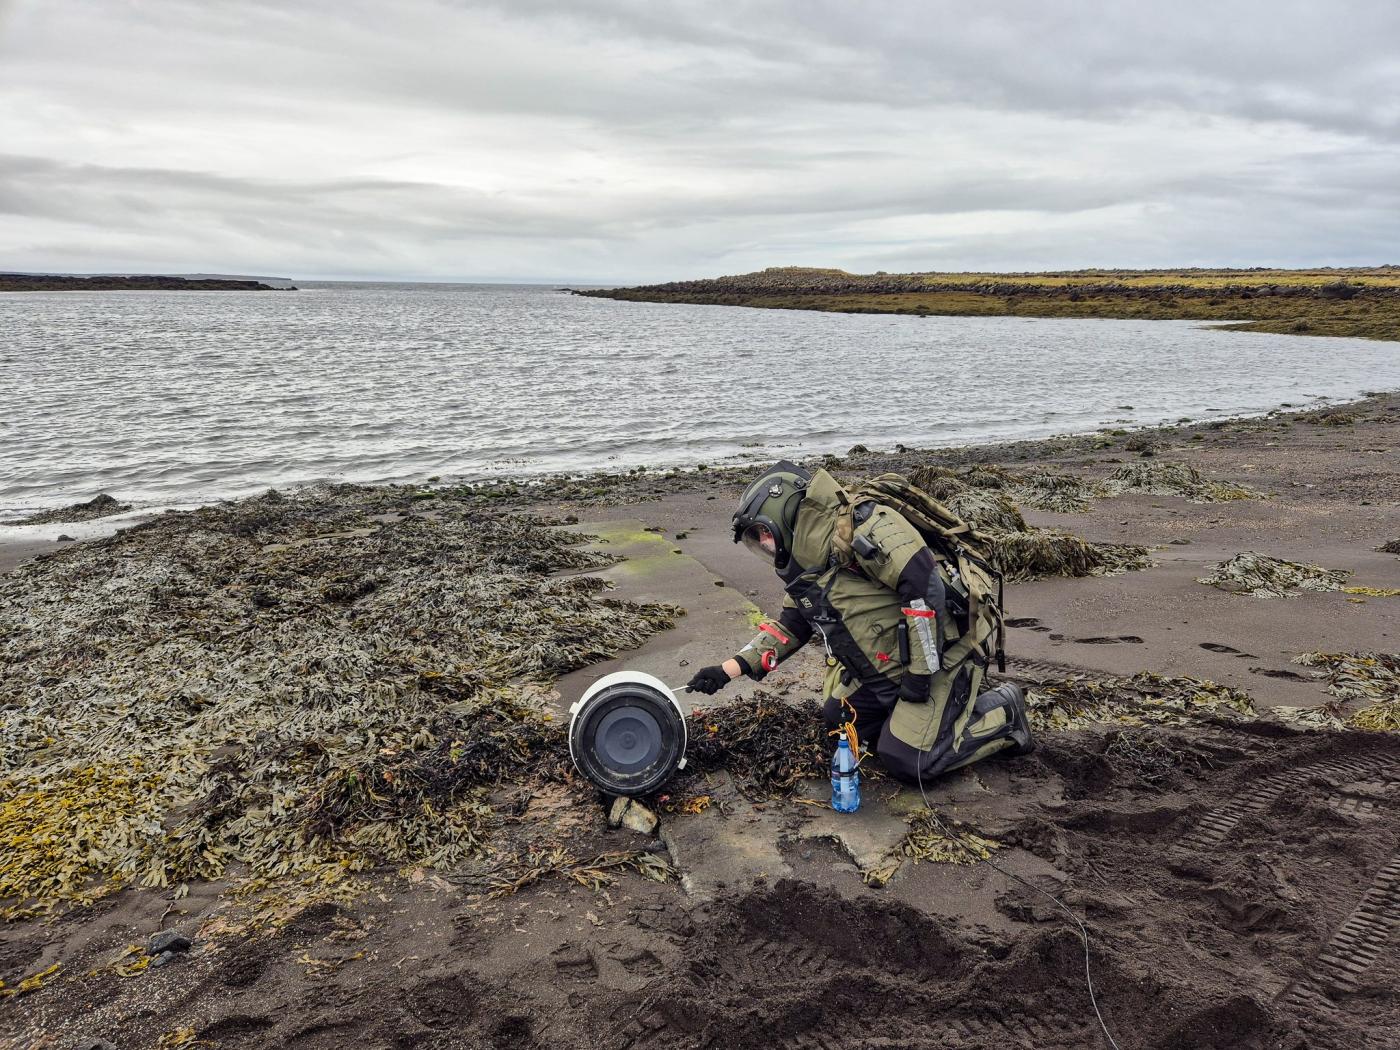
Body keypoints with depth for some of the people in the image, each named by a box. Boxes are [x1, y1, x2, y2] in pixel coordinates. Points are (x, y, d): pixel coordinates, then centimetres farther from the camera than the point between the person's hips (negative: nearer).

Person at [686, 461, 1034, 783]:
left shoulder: (859, 526, -24)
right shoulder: (806, 571, 7)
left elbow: (925, 582, -29)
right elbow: (788, 627, 13)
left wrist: (920, 671, -24)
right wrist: (727, 671, 3)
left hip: (939, 655, -9)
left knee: (907, 760, -10)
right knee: (838, 721, 14)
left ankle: (1002, 712, 8)